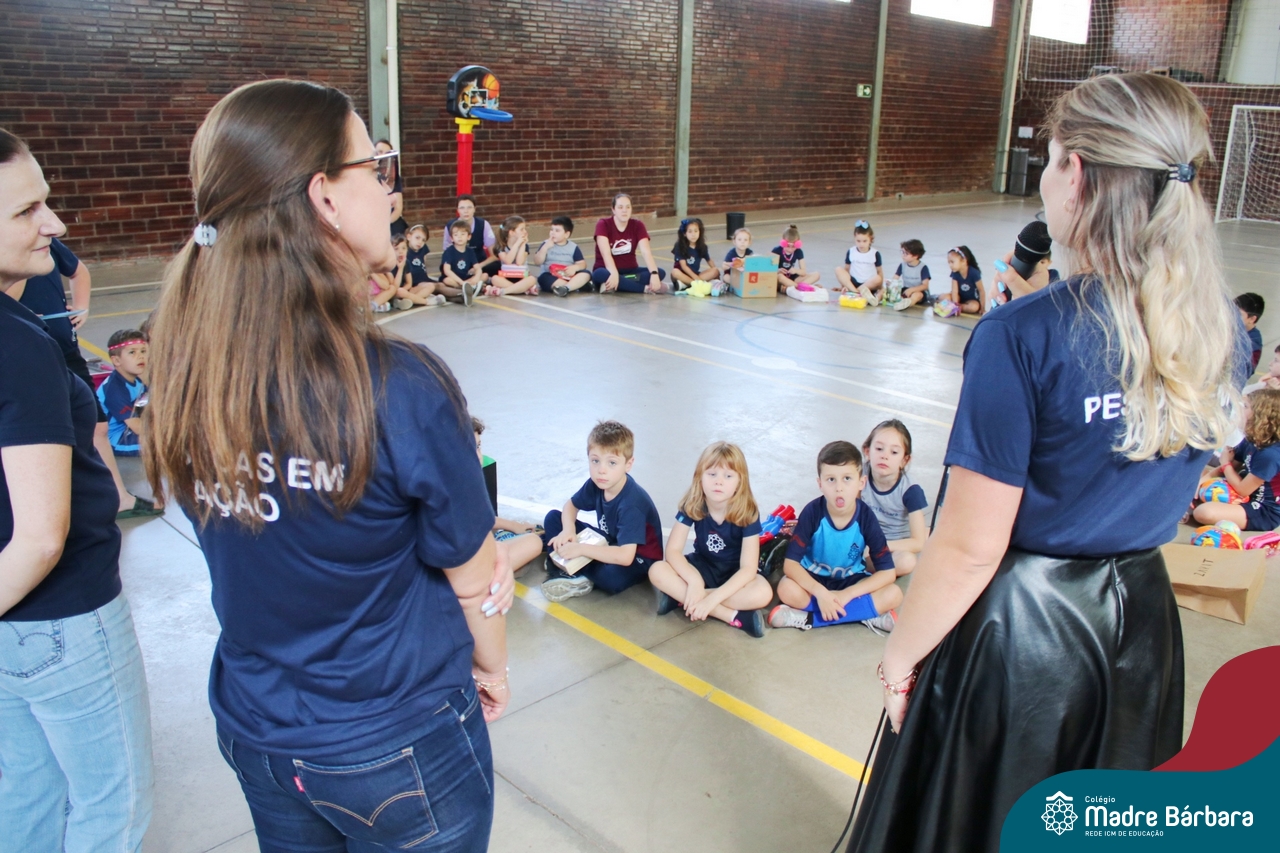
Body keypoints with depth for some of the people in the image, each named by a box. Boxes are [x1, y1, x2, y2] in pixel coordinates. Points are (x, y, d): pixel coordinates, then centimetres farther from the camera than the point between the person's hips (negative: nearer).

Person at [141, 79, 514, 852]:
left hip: (253, 730, 5)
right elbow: (475, 578, -14)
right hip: (400, 747, -4)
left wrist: (478, 558, -6)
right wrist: (493, 667, 6)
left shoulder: (183, 372, -13)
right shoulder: (402, 386, -29)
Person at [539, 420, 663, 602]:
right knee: (553, 517, -1)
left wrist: (580, 549, -34)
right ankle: (573, 574, -16)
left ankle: (573, 568, -10)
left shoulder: (632, 503, -33)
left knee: (613, 576, -41)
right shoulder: (595, 484, -12)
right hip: (608, 544, 7)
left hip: (637, 559, -7)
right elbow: (570, 505, 7)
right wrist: (568, 530, -15)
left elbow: (624, 556, -39)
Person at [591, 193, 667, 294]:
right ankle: (646, 288, -34)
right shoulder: (603, 225, -10)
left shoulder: (637, 225, -1)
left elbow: (646, 252, -15)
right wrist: (614, 274, -43)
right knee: (599, 274, -39)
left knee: (660, 272, -22)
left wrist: (654, 274, -33)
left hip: (630, 271, 4)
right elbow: (606, 253, -24)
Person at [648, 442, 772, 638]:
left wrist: (712, 598, -37)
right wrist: (694, 580, -37)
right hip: (703, 566, 3)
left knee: (762, 594, -34)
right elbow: (673, 550, -19)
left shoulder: (748, 512, -24)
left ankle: (680, 596, -24)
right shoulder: (692, 505, -17)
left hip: (735, 574, -2)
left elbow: (748, 568, -27)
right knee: (657, 571, -26)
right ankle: (735, 617, -27)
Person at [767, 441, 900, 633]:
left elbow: (887, 572, -18)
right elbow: (790, 563, -23)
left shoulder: (866, 517, -18)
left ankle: (808, 617, -25)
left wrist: (847, 594, -28)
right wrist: (820, 592, -37)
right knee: (787, 589, -32)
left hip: (851, 581, 2)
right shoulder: (813, 512, -21)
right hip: (814, 579, -2)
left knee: (893, 594, -25)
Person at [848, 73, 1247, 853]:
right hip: (1141, 621, 6)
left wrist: (901, 654, -8)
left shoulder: (1026, 336, -26)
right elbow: (1156, 485, 7)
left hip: (1018, 633, -5)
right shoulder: (1225, 333, -5)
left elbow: (970, 547, -21)